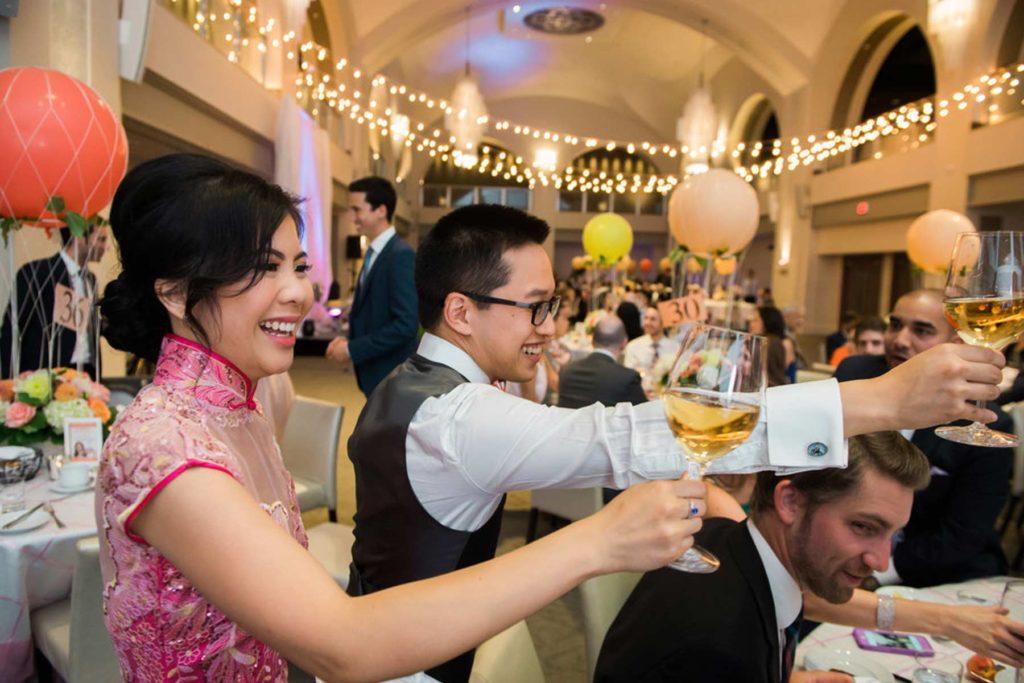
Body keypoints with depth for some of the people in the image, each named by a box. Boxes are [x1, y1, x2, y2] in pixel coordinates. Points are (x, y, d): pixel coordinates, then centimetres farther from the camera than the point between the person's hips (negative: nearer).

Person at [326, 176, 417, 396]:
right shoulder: (374, 254, 9)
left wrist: (353, 349, -17)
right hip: (373, 372, 8)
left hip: (392, 376, -8)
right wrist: (349, 339, 1)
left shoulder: (401, 255, -17)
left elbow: (405, 324, -23)